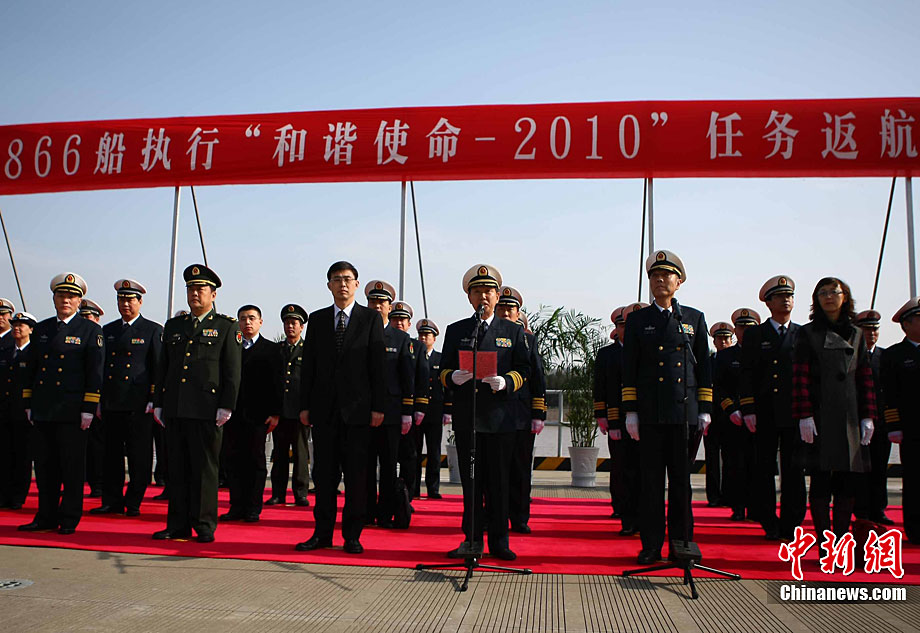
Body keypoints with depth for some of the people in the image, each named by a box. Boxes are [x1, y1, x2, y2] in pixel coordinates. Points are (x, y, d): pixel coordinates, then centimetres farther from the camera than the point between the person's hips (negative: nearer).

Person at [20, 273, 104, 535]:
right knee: (45, 466, 10)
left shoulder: (90, 331, 0)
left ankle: (69, 519, 11)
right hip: (42, 411, 5)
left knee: (72, 468, 1)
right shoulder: (41, 329, 14)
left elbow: (95, 373, -4)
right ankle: (46, 516, 20)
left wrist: (88, 409, -9)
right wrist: (28, 404, 12)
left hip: (71, 412, -5)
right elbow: (32, 369, 18)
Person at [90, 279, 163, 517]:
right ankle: (112, 501, 17)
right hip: (111, 403, 4)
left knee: (139, 456, 0)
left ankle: (133, 503, 9)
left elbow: (159, 367, -2)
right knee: (111, 453, 8)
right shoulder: (107, 331, 16)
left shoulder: (154, 330, 2)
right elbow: (100, 366, 18)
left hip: (139, 403, -4)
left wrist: (154, 400, -8)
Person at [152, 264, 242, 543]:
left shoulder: (227, 327, 4)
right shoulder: (173, 326, 17)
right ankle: (178, 524, 17)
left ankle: (205, 526, 9)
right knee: (177, 468, 8)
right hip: (174, 410, 5)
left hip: (206, 410, -4)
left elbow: (233, 371, -2)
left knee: (204, 468, 1)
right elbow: (163, 368, 19)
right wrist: (158, 403, 13)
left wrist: (226, 407, -9)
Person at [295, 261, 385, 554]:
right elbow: (309, 366, 10)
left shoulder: (371, 318, 4)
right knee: (324, 472, 7)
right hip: (324, 408, 3)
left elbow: (378, 365, -1)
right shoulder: (316, 320, 12)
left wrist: (378, 407, -6)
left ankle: (352, 535, 12)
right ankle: (323, 533, 17)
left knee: (356, 473, 2)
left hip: (357, 408, -2)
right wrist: (305, 405, 4)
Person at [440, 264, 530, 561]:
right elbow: (444, 370, 11)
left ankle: (499, 541, 14)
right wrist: (454, 377, -12)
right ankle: (472, 539, 15)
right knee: (470, 481, 6)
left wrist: (505, 382, -15)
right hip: (466, 418, 1)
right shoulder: (455, 331, 13)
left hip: (500, 416, -1)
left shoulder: (514, 332, 10)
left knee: (499, 481, 3)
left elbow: (523, 369, 5)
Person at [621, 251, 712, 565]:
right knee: (651, 480, 3)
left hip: (685, 413, 1)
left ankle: (680, 545, 17)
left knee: (681, 480, 6)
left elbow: (704, 368, 10)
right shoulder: (638, 320, 8)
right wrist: (630, 411, 0)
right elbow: (629, 370, 5)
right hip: (650, 414, -1)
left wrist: (705, 410, 4)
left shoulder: (694, 319, 10)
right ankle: (651, 546, 11)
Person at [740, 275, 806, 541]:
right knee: (765, 470, 4)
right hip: (765, 415, -1)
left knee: (794, 470, 3)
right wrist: (748, 409, -5)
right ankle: (769, 525, 12)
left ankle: (790, 524, 11)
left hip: (795, 414, 1)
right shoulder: (755, 334, 7)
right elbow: (747, 374, 3)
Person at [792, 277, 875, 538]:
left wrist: (868, 417, 4)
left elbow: (865, 378, 12)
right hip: (820, 416, -3)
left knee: (850, 478, 3)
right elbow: (800, 377, -2)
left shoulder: (856, 334, 14)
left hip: (851, 417, 4)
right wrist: (804, 416, -10)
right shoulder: (807, 333, 4)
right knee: (821, 478, -2)